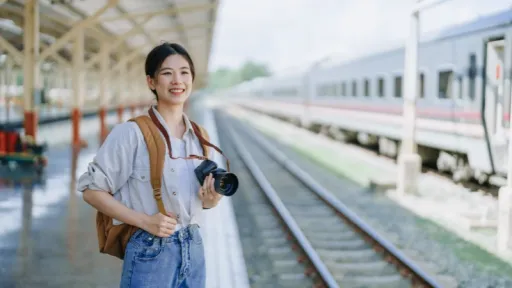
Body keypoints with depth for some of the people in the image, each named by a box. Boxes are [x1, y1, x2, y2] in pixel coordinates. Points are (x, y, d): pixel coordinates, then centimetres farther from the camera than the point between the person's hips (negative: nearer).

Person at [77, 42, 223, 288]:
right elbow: (92, 191, -11)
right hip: (150, 253, -5)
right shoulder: (131, 133, -12)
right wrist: (145, 221, -18)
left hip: (194, 250, 5)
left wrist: (211, 200, -5)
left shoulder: (198, 137, 6)